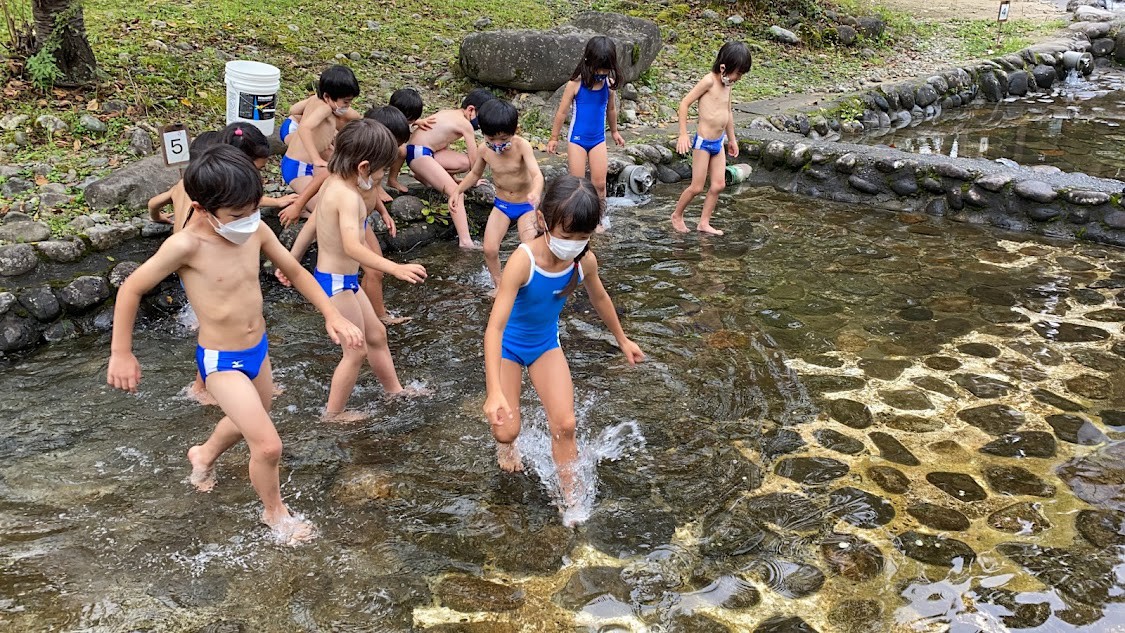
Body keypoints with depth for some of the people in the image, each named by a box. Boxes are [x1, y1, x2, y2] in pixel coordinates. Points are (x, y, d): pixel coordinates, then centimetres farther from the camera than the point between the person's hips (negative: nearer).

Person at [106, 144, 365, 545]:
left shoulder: (255, 231, -10)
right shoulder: (186, 246, -25)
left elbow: (295, 271, 4)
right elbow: (131, 289, -13)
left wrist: (332, 314, -4)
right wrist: (121, 354, -8)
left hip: (258, 349, 7)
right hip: (221, 361, -7)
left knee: (248, 422, 30)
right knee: (268, 446, -12)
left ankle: (204, 456, 62)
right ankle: (275, 513, 18)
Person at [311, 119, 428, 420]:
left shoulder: (334, 182, 3)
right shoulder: (348, 196, -27)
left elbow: (314, 222, 15)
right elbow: (352, 247, -41)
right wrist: (396, 268, -48)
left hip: (343, 279, 10)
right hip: (336, 283, -10)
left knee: (376, 333, 22)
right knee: (357, 351, 4)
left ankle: (395, 390, 39)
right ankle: (333, 413, 19)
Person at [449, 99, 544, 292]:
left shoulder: (521, 146, -25)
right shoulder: (484, 150, -13)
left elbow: (537, 174, -38)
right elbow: (475, 173, 9)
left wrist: (535, 193, -60)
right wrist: (457, 191, -4)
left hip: (526, 205, -3)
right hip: (501, 205, 3)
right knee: (489, 249, -7)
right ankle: (498, 284, 18)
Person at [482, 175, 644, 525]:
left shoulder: (585, 261, -19)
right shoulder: (523, 261, -35)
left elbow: (599, 298, 5)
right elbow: (495, 326, -38)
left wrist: (622, 340, 18)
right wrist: (495, 391, -46)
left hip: (546, 345, 3)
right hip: (507, 347, -3)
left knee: (564, 424, -9)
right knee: (506, 431, -3)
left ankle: (570, 498, 11)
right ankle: (506, 445, 37)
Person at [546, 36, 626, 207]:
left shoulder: (609, 84, -3)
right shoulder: (576, 84, -13)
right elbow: (562, 112, -4)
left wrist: (614, 131, 27)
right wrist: (554, 138, 2)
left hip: (598, 139, 3)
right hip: (577, 139, -3)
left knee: (599, 183, 4)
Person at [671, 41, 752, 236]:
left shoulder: (727, 84, 9)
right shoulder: (709, 81, -15)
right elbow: (684, 103, -15)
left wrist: (732, 139, 28)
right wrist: (683, 134, -17)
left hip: (719, 142, 8)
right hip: (703, 141, -8)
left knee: (718, 185, 4)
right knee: (697, 187, -1)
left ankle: (704, 223, 14)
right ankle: (677, 215, 21)